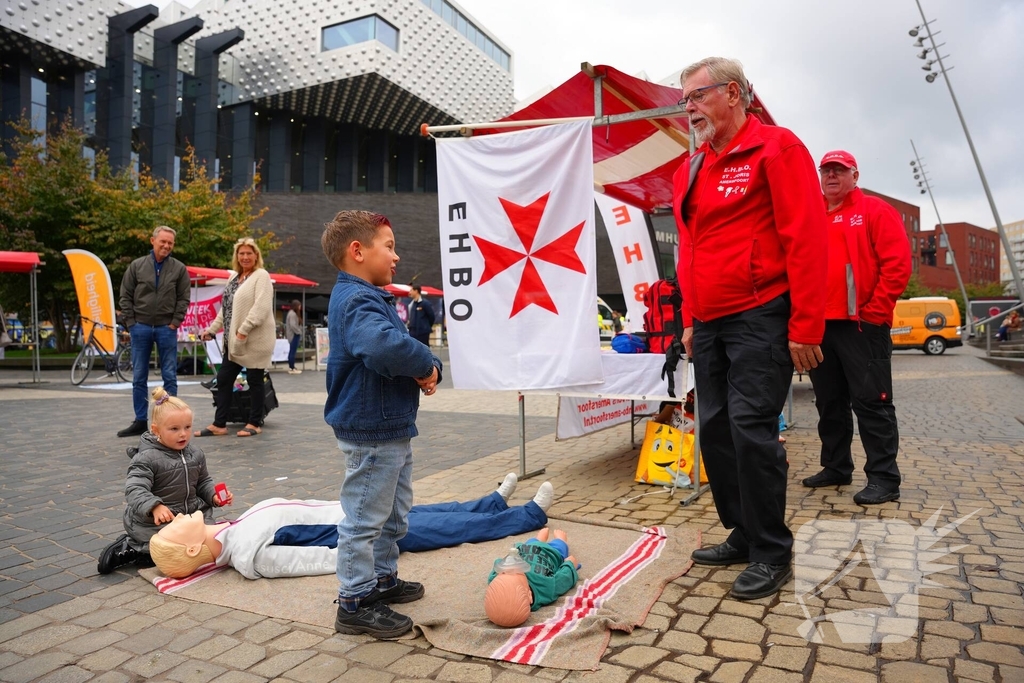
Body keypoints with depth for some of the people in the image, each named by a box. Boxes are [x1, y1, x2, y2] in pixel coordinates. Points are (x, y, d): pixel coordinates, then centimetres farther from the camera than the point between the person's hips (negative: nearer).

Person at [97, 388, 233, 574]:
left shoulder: (196, 454, 5)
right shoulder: (147, 458, -15)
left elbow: (203, 482, 14)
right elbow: (135, 489, -26)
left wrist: (214, 495, -7)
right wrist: (155, 507, -43)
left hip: (193, 514, 7)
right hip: (155, 521, -7)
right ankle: (131, 548, 7)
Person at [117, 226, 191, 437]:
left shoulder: (179, 269, 1)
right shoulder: (137, 266, 3)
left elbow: (183, 299, 1)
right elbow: (125, 297, 5)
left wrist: (175, 322, -6)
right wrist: (130, 322, -1)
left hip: (166, 329, -1)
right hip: (140, 327, 2)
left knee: (169, 377, 2)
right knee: (139, 377, 8)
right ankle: (140, 421, 17)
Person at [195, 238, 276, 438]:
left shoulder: (261, 276, -8)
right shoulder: (234, 278, 18)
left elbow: (261, 307, -20)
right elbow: (226, 308, 22)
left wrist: (244, 330, -24)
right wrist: (212, 329, 16)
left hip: (255, 339, -9)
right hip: (234, 340, 9)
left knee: (254, 380, 2)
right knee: (224, 379, 9)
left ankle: (255, 423, 13)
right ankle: (219, 424, 16)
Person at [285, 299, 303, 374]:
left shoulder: (292, 313, 17)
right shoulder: (293, 314, -16)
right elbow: (293, 325, -23)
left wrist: (299, 332, 10)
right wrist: (299, 332, -13)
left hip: (293, 335, 11)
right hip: (294, 335, -11)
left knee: (291, 351, 13)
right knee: (293, 351, -8)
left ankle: (291, 367, 19)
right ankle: (292, 369, -7)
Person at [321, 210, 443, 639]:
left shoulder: (370, 298, 14)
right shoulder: (356, 301, -21)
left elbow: (400, 344, 14)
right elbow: (384, 345, -42)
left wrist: (428, 369, -8)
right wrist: (426, 365, -23)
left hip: (393, 428, 11)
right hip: (371, 430, -11)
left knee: (395, 513, 24)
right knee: (365, 518, 3)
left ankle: (383, 579, 40)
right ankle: (355, 604, 18)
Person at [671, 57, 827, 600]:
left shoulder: (776, 147, -4)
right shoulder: (690, 168, 17)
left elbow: (806, 238, -12)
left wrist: (805, 327, -16)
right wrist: (690, 320, 16)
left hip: (760, 317, -7)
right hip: (709, 323, 8)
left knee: (751, 428, -9)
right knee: (715, 429, 8)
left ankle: (772, 553, 7)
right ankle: (743, 536, 23)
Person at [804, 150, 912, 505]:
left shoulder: (875, 211, 1)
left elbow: (897, 264, -7)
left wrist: (874, 311, -13)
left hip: (862, 324, -6)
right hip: (819, 326, 6)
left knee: (871, 401, -4)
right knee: (829, 403, 12)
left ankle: (884, 478, 2)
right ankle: (836, 467, 24)